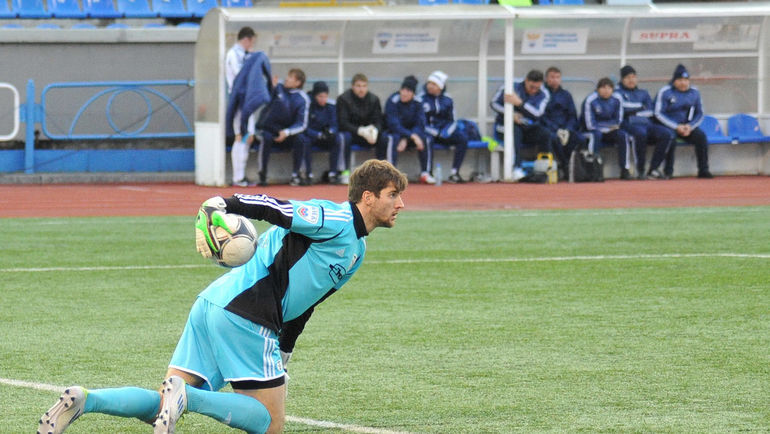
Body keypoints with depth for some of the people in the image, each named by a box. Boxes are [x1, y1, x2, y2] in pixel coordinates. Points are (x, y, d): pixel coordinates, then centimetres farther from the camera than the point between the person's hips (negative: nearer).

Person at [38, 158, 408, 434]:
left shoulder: (356, 250, 24)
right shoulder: (336, 221, -6)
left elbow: (302, 300, 31)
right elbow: (268, 206, -17)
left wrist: (281, 357, 32)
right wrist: (216, 209, -30)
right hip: (243, 314, -9)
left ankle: (84, 400, -12)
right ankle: (186, 396, -21)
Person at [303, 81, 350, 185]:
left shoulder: (331, 105, -4)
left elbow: (334, 125, -3)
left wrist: (331, 132, -27)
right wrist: (319, 135, -32)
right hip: (309, 136, -4)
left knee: (339, 138, -23)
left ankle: (333, 173, -24)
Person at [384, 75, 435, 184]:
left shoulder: (417, 102, -6)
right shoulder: (393, 101, -17)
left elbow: (420, 124, -10)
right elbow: (394, 124, -24)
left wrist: (406, 139, -25)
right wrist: (412, 136, -35)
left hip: (411, 133, 3)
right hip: (393, 132, -3)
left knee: (425, 139, -25)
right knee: (393, 138, -37)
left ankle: (425, 173, -20)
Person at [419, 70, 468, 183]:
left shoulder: (447, 100, 9)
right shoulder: (421, 99, -1)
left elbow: (452, 121, 12)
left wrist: (446, 131, -10)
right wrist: (434, 132, -16)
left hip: (444, 131, 4)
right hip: (427, 132, -4)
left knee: (462, 138, -20)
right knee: (426, 140, -38)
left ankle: (454, 173, -24)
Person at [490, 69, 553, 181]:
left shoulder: (543, 94, -3)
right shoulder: (512, 88, -7)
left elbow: (537, 114, -18)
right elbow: (494, 103, -1)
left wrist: (519, 103, -32)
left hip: (529, 129, 2)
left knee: (545, 134, -27)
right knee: (515, 131, -37)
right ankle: (517, 169, -47)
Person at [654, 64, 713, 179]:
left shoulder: (694, 92, 8)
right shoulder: (665, 92, -3)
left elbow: (699, 114, 11)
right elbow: (659, 114, -8)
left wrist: (690, 126, -9)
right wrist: (676, 127, -16)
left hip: (688, 126, 3)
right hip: (668, 126, -3)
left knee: (701, 135, -24)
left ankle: (703, 170, -21)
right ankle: (668, 171, -29)